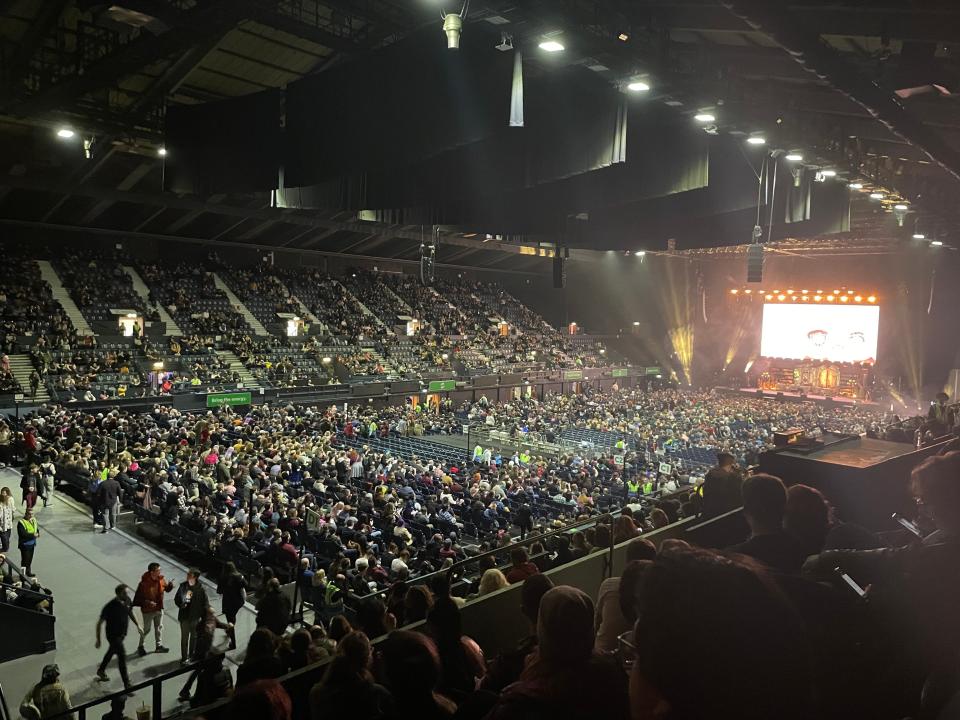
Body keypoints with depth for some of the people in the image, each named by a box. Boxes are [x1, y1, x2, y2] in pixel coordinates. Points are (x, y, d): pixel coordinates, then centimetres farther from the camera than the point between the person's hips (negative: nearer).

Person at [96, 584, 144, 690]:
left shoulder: (127, 600, -11)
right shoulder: (110, 607, -29)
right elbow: (99, 623, -17)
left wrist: (137, 625, 8)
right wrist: (98, 640, -12)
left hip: (122, 633, 7)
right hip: (113, 635, -7)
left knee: (111, 652, 27)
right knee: (122, 656, -9)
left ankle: (101, 671, 54)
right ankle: (127, 684, 0)